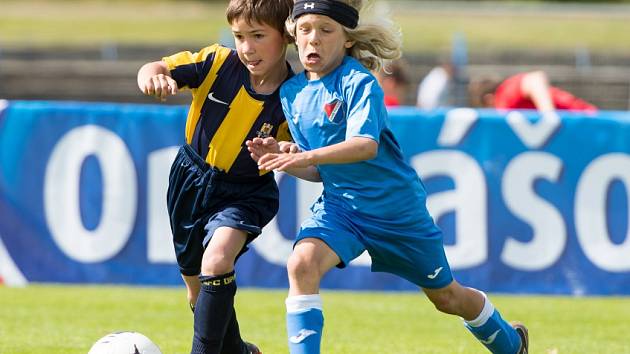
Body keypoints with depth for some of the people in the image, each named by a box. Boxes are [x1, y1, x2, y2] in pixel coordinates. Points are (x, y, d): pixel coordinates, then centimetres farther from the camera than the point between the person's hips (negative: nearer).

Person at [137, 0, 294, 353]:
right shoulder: (218, 63, -17)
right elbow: (154, 70, -15)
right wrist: (154, 78, -39)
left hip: (245, 194, -3)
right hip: (192, 181, 3)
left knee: (217, 260, -32)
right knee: (199, 292, 16)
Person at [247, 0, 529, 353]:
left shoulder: (358, 82, -19)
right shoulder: (292, 93, 0)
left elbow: (366, 145, -35)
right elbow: (317, 170, 9)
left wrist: (308, 156, -47)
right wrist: (281, 158, -11)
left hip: (396, 207, -4)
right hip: (340, 204, 4)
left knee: (447, 297, 15)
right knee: (302, 262, -29)